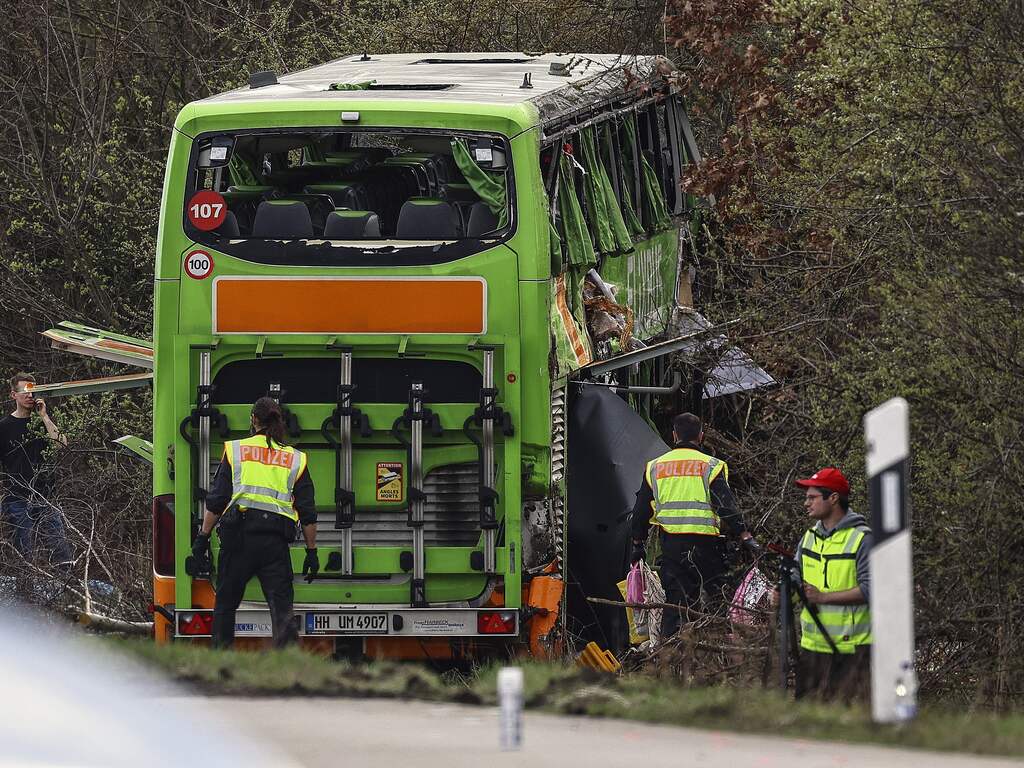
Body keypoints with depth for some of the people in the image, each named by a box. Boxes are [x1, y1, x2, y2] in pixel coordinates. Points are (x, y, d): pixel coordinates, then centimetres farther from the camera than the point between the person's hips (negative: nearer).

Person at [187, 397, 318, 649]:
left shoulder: (235, 451, 9)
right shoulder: (296, 460, 13)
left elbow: (216, 501, 5)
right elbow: (308, 514, 11)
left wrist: (203, 537, 10)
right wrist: (311, 552, 17)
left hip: (240, 534, -1)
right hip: (276, 540, 1)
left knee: (225, 603, 12)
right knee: (281, 606, -5)